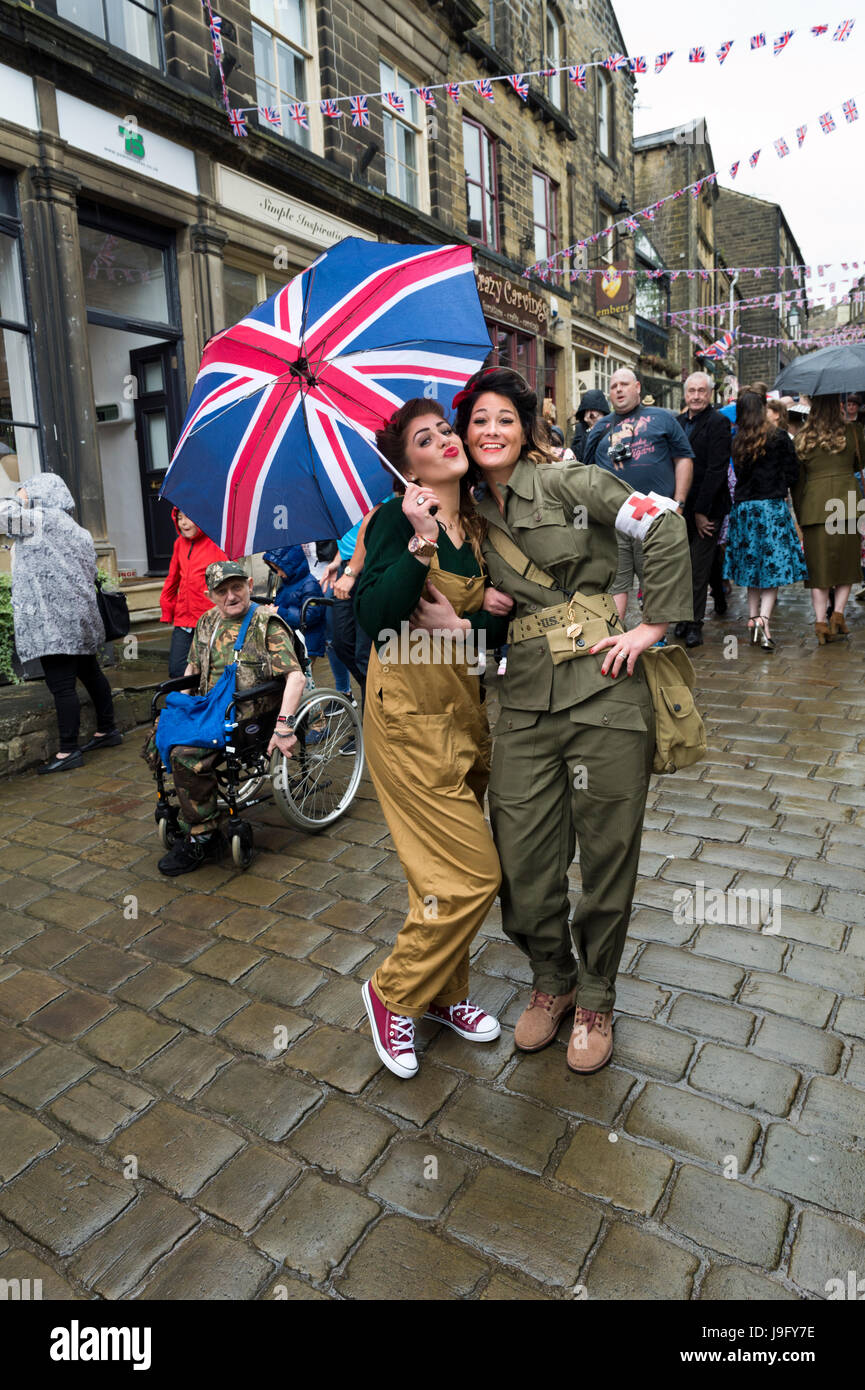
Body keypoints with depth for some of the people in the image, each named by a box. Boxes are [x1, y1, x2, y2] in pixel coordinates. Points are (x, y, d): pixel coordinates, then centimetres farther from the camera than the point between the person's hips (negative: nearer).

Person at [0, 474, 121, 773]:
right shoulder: (79, 531, 15)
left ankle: (68, 751, -2)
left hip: (53, 622, -10)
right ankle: (107, 730, 29)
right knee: (90, 673, 18)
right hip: (80, 619, 10)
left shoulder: (41, 519, -10)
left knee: (62, 686, -6)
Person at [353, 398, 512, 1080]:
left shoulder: (478, 526, 10)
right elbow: (376, 615, -23)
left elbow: (501, 618, 12)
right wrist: (420, 541, -28)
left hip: (465, 711, 7)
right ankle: (393, 993, 17)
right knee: (471, 874, -5)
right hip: (410, 718, -7)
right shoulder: (396, 519, -10)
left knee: (451, 873, 15)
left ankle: (445, 993, 35)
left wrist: (467, 626, -8)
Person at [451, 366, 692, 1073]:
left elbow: (665, 523, -6)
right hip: (526, 698, 4)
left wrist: (654, 625, -9)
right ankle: (551, 981, 33)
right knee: (522, 858, 4)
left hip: (603, 689, -4)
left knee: (607, 852, 6)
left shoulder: (566, 482, -1)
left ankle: (595, 1000, 30)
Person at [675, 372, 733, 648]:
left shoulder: (718, 423, -8)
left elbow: (716, 470, -14)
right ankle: (684, 616, 19)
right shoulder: (679, 422, 12)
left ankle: (694, 623, 9)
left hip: (707, 509, -6)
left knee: (700, 567, 0)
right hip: (681, 506, 6)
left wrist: (701, 511, -16)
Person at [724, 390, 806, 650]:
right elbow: (792, 471, 0)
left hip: (743, 508, 4)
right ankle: (763, 618, -19)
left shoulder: (736, 442, 2)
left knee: (752, 566, 13)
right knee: (774, 565, -3)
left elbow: (738, 473, 9)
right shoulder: (779, 438, -5)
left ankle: (753, 618, 16)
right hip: (772, 506, -4)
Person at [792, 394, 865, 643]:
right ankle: (838, 614, 4)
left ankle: (820, 622, 1)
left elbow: (797, 479, 7)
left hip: (814, 506, 1)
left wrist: (799, 515, 14)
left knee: (818, 566, 4)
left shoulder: (802, 438, 6)